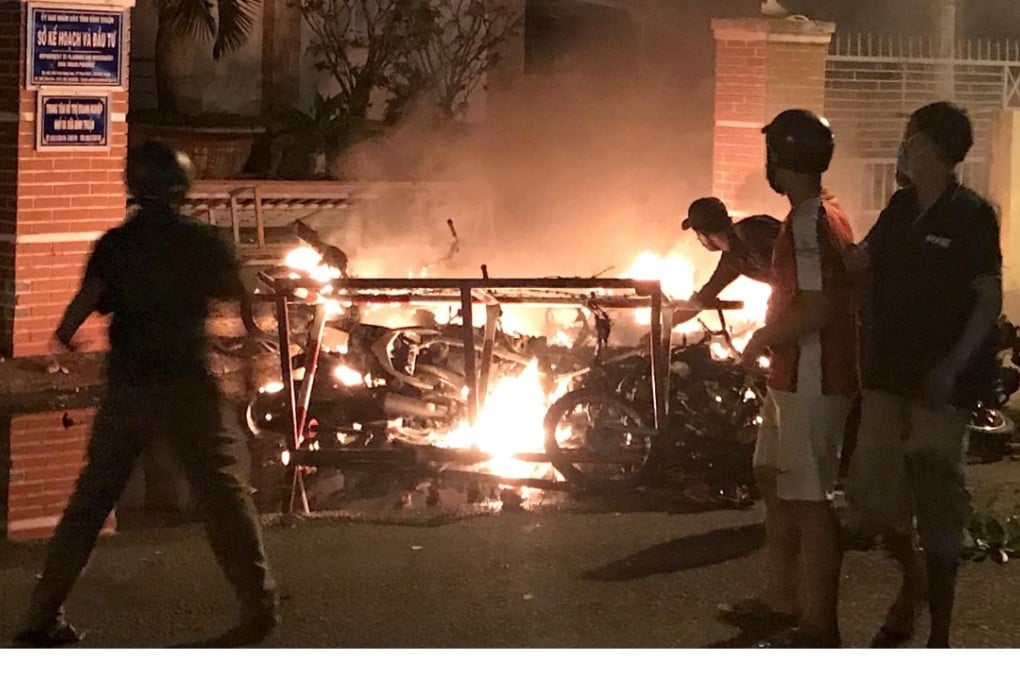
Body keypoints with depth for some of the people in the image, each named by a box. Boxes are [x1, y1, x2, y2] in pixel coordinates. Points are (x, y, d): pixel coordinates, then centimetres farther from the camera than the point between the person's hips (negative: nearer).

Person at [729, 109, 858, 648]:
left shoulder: (809, 223, -20)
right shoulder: (822, 215, 14)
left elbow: (817, 307, -26)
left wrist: (764, 339, -14)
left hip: (812, 382, -11)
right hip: (792, 378, 11)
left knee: (808, 501, -7)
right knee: (773, 481, 21)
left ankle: (818, 625, -3)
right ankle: (781, 601, 32)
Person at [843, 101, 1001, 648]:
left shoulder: (971, 217, -10)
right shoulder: (901, 209, 9)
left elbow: (990, 300, -11)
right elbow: (859, 261, 22)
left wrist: (951, 369, -19)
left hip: (940, 383, -6)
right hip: (889, 375, 6)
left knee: (935, 506, -2)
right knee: (870, 494, 8)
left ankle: (939, 638, 7)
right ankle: (912, 578, 36)